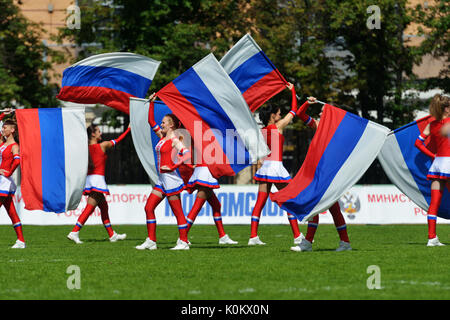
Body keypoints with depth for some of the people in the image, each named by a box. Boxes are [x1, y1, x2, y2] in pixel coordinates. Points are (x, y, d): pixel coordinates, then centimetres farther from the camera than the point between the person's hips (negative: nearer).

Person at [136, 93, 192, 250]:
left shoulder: (174, 140, -10)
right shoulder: (162, 136, 14)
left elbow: (188, 154, -22)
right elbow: (151, 121, 22)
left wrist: (173, 167, -22)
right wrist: (151, 103, 18)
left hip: (170, 178, -9)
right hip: (162, 180, 9)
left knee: (177, 212, -3)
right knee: (149, 208, 5)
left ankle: (183, 242, 2)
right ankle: (151, 241, 6)